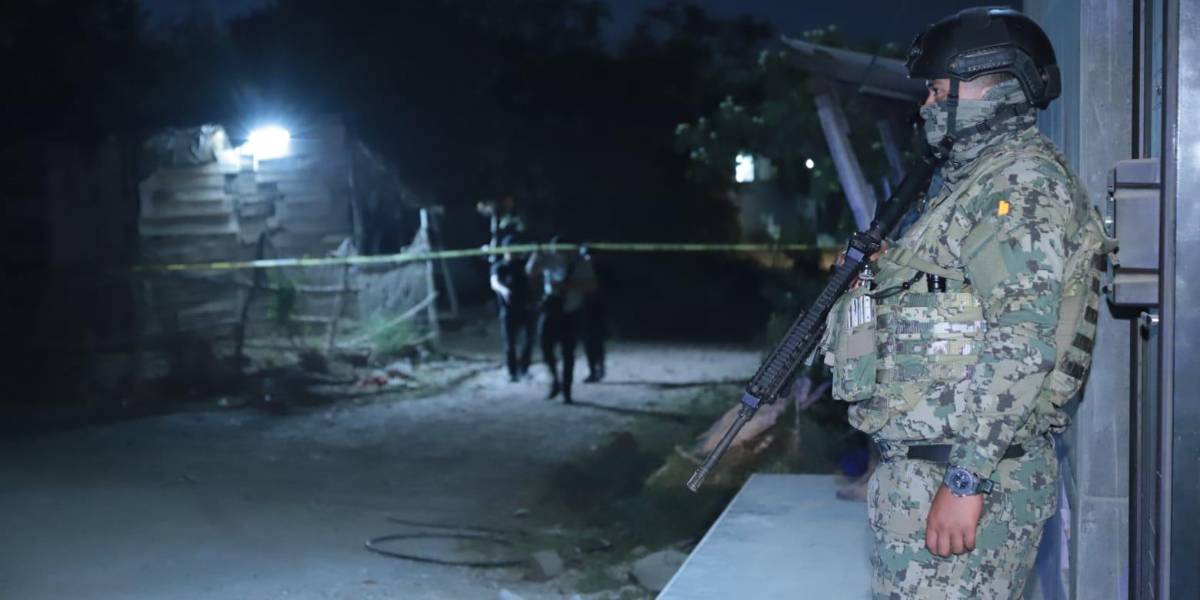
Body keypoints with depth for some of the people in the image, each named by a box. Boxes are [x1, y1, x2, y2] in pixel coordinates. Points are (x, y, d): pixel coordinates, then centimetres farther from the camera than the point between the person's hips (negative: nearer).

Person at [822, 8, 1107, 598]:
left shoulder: (1025, 180, -13)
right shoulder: (976, 179, 19)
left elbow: (1023, 342, -23)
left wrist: (967, 480, -25)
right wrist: (884, 272, 13)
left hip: (964, 470, -10)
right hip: (923, 461, 10)